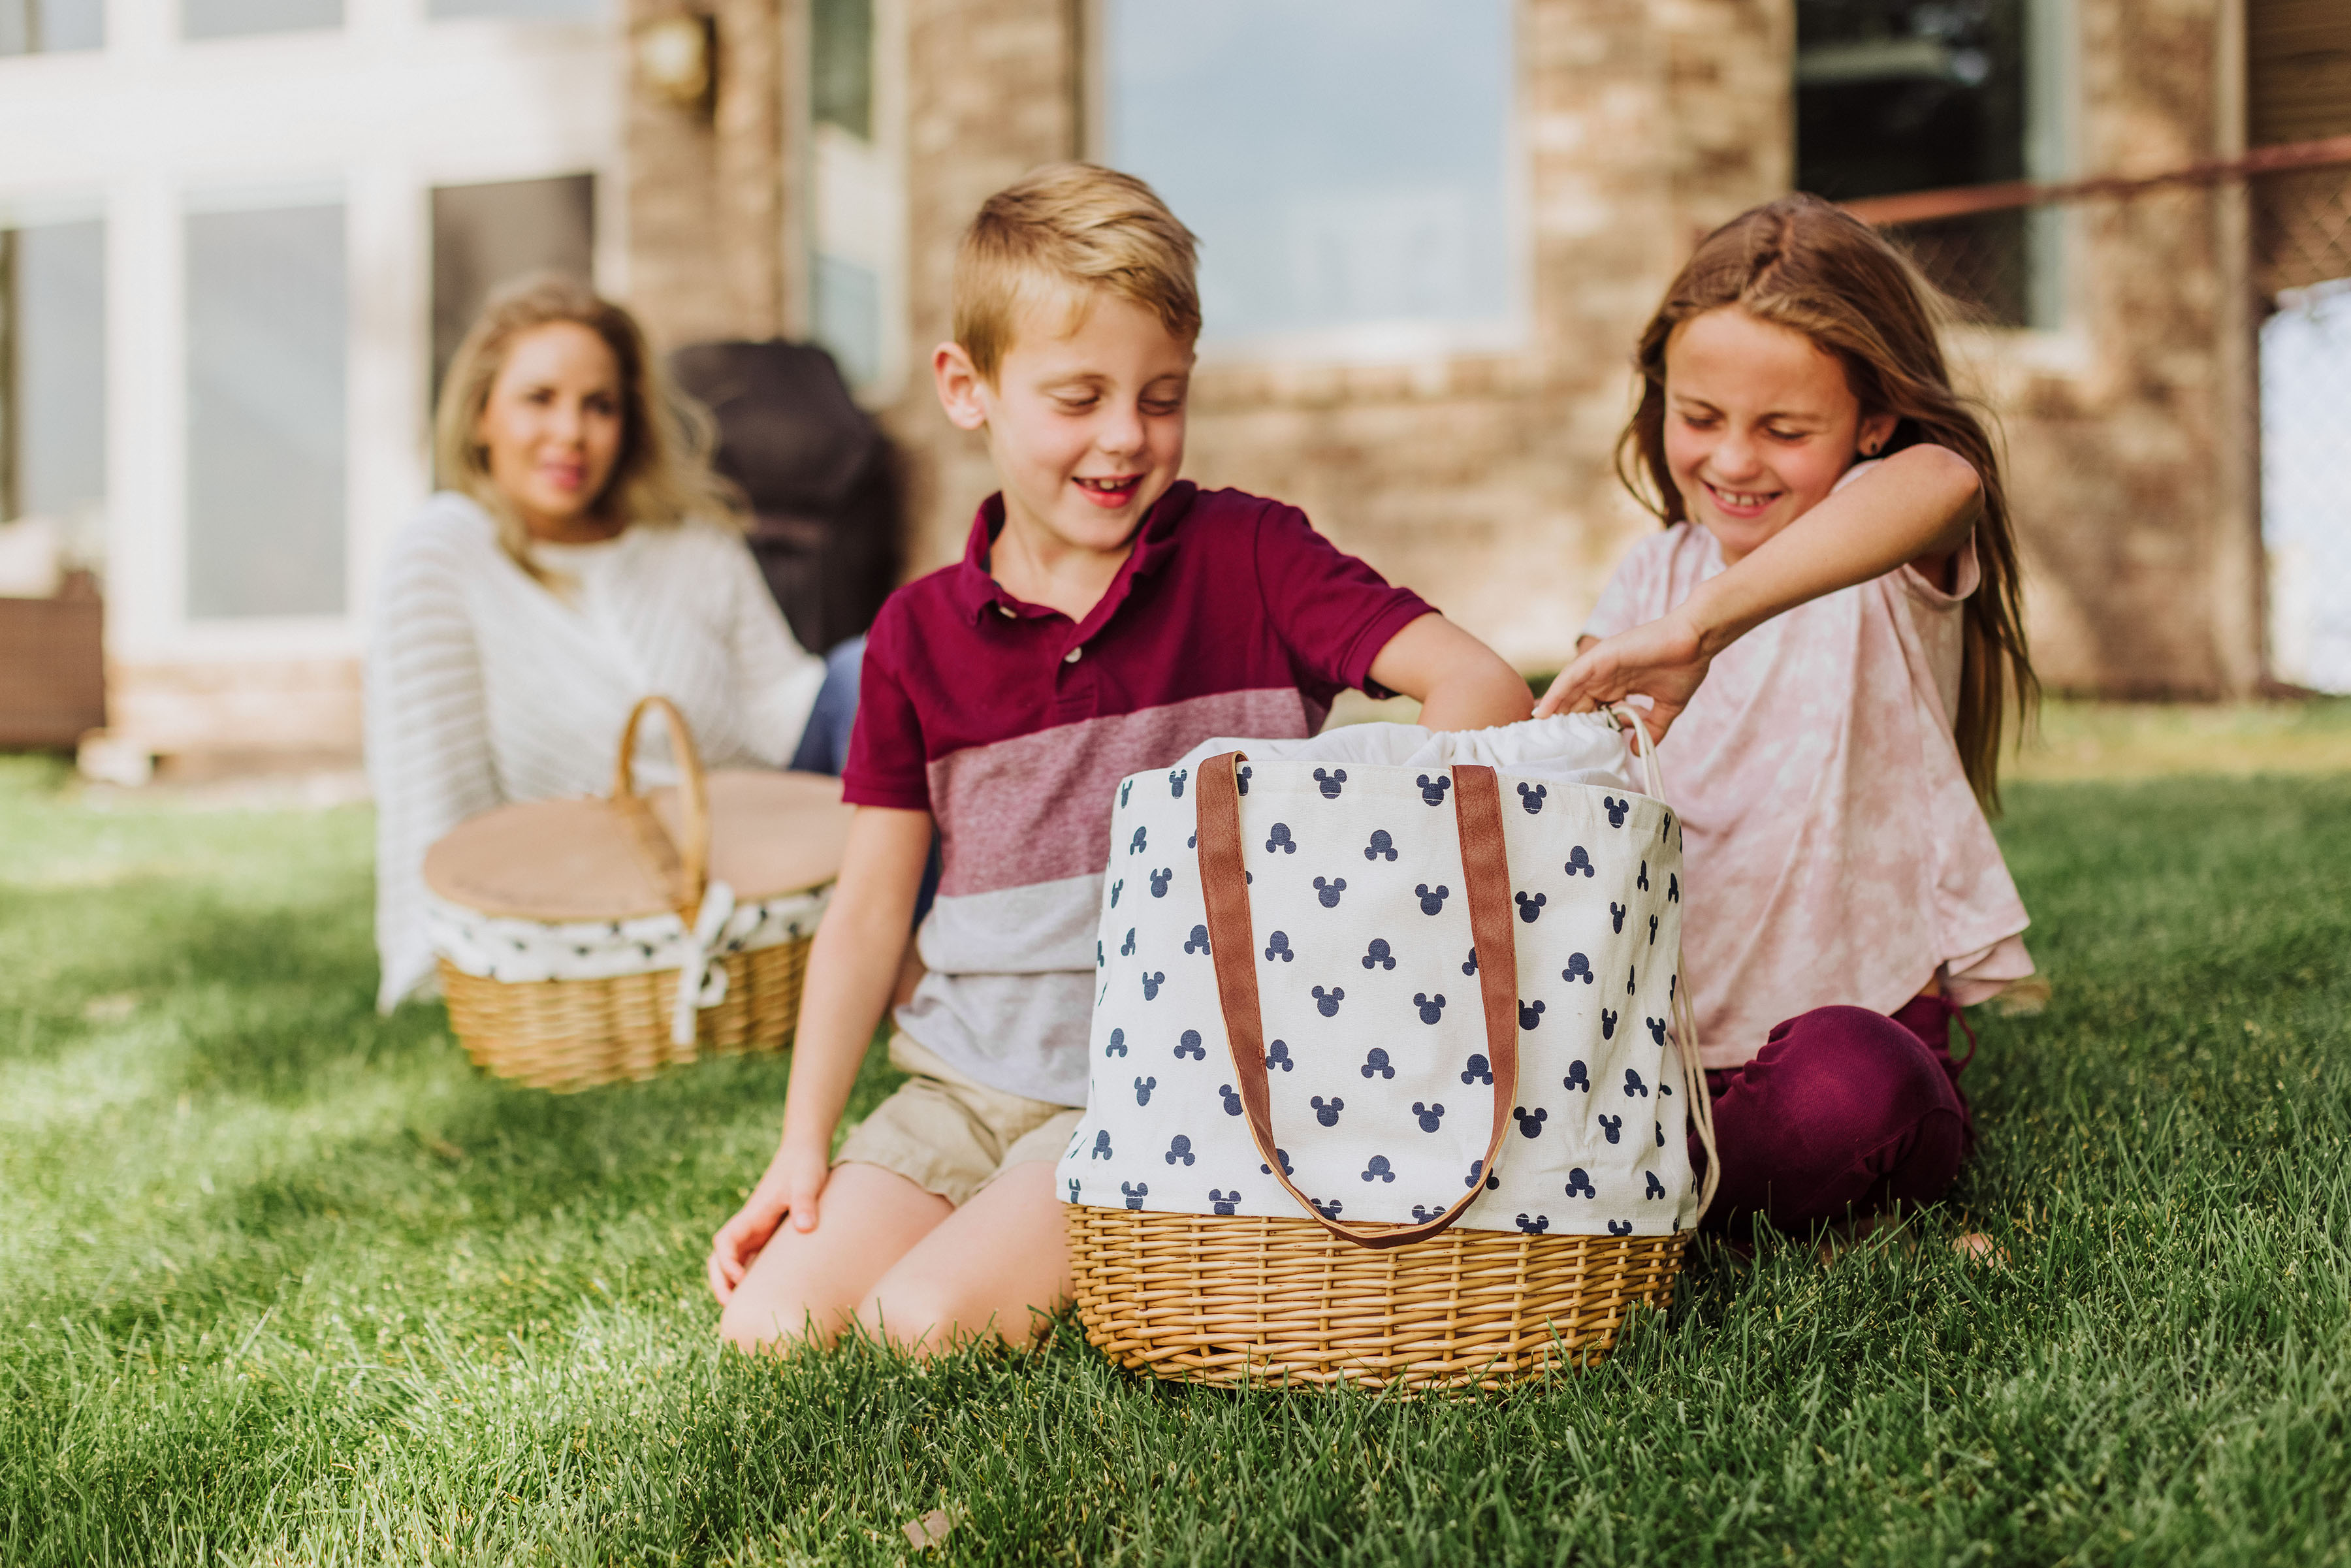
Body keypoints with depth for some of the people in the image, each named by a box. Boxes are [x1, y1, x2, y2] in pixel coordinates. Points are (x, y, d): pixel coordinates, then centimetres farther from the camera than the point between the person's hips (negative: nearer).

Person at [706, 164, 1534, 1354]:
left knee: (921, 1326, -21)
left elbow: (1483, 686, -16)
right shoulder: (920, 634, 5)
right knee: (766, 1324, -8)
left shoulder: (1248, 560, -5)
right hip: (962, 1077, 5)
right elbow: (868, 910, 9)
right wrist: (804, 1145, 3)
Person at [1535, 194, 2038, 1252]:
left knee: (1840, 1083, -38)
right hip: (1671, 1039, 3)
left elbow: (1941, 482, -31)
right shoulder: (1653, 577, 13)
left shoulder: (1898, 563, -4)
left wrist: (1703, 626, -45)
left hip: (1868, 1028, -3)